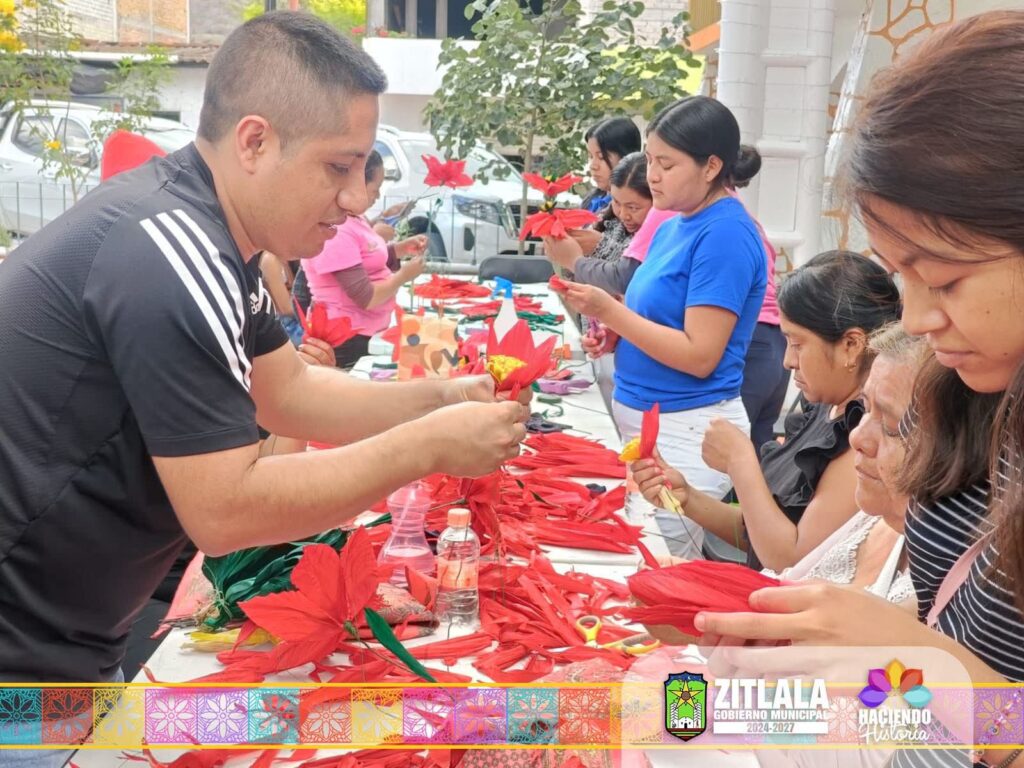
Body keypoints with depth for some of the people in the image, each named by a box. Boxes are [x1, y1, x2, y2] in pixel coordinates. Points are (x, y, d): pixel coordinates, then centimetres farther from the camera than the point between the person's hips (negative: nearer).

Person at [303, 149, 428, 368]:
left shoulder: (354, 218, 7)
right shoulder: (334, 231, -24)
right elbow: (365, 298, -24)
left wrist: (404, 248, 8)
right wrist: (403, 276, -11)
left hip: (368, 333, 10)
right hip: (347, 340, -10)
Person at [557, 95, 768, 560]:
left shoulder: (726, 233, -16)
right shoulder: (673, 226, 10)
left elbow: (700, 356, -20)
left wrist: (609, 309, -20)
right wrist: (613, 329, 2)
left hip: (686, 433, -9)